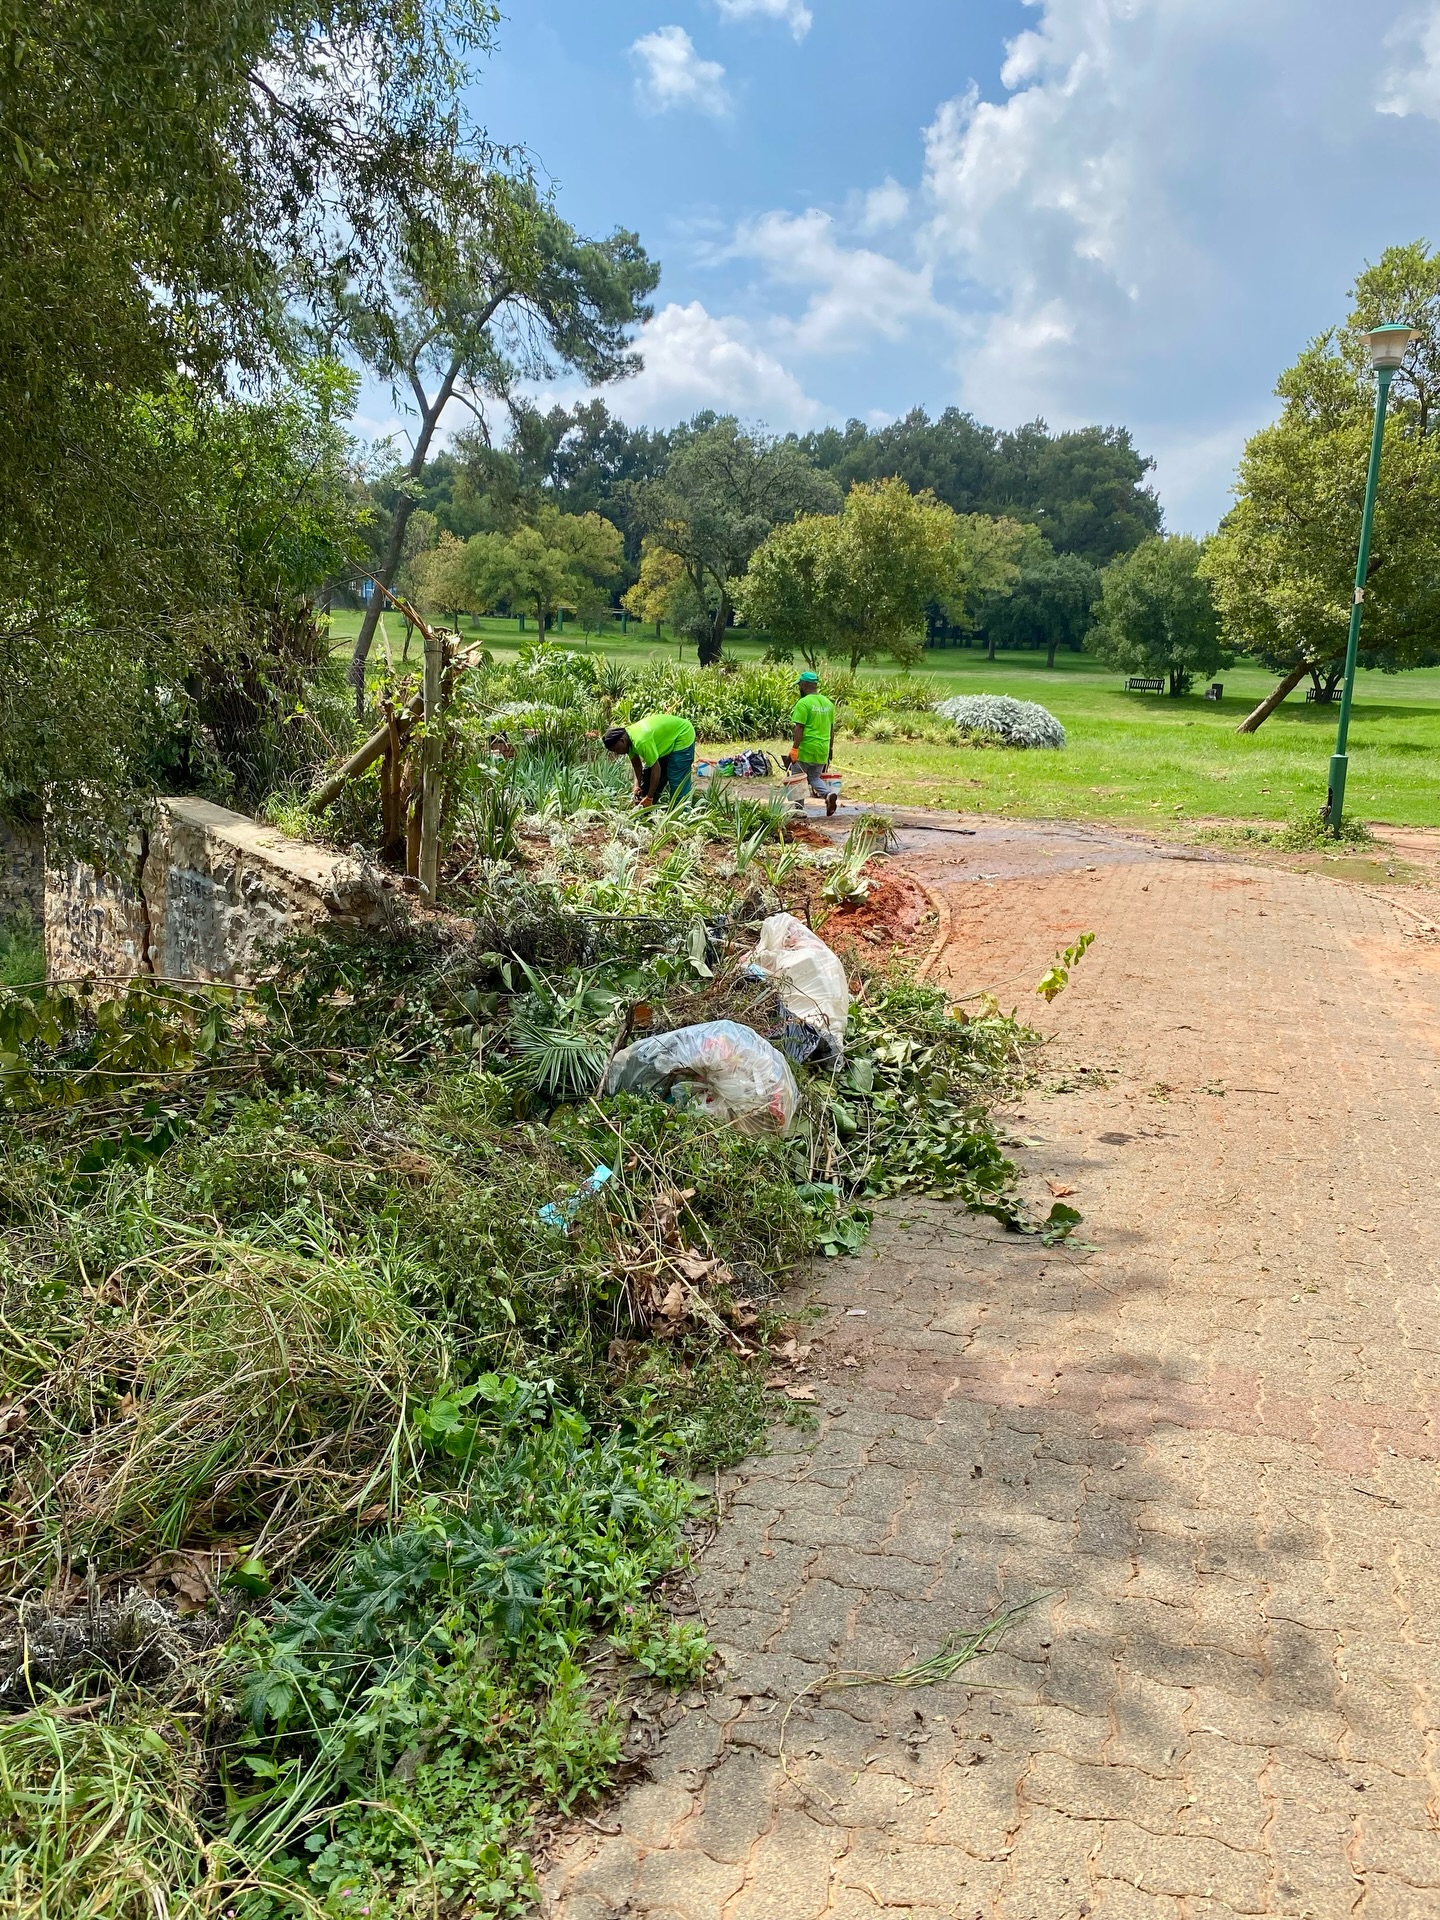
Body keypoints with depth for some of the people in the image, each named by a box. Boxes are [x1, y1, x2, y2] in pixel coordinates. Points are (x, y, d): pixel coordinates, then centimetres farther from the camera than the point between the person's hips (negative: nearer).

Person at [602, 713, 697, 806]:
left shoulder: (641, 741, -37)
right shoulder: (628, 736, -8)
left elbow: (656, 768, -32)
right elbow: (637, 765, -1)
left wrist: (649, 798, -26)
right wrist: (637, 786, -16)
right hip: (667, 740, 10)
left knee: (677, 784, -16)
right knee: (648, 776, 11)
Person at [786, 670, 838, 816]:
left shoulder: (803, 703, -12)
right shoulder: (828, 703, 10)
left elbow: (799, 728, -17)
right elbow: (831, 728, 15)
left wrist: (794, 749, -16)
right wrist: (830, 747, 23)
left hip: (805, 749, -6)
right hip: (822, 750, 6)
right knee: (814, 777, 18)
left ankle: (800, 809, 12)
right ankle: (828, 794, -8)